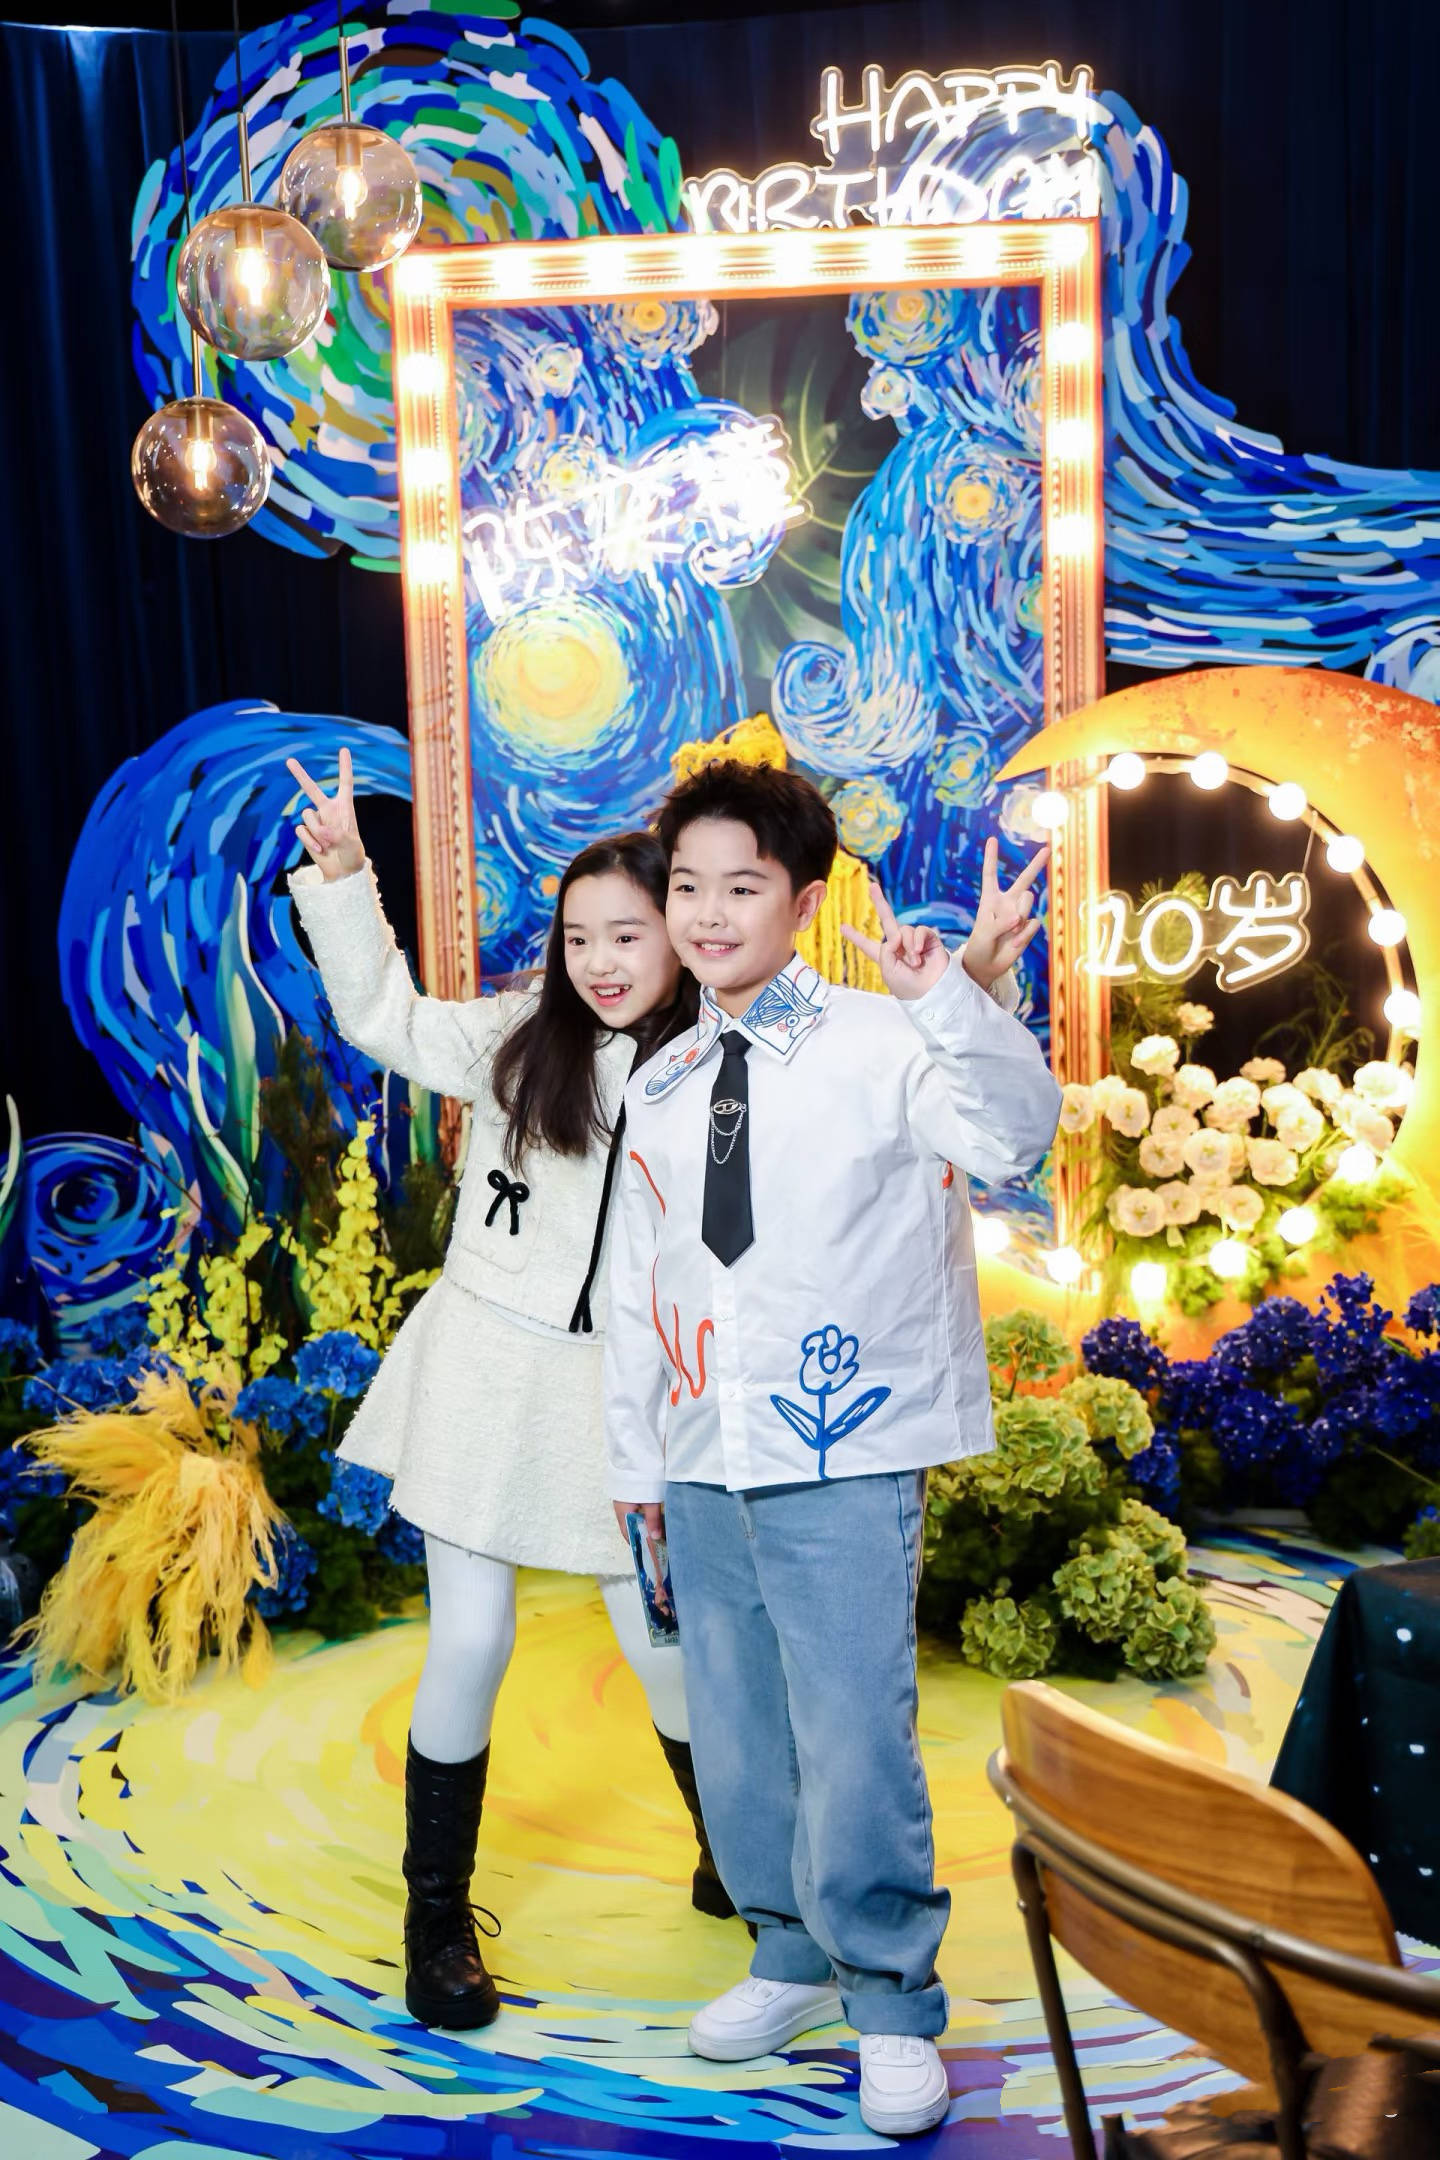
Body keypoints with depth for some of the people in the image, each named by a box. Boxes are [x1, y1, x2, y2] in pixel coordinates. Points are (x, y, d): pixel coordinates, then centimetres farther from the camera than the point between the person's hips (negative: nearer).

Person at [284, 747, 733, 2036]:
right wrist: (343, 872, -8)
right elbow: (381, 1016, 1)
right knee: (472, 1644, 4)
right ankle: (437, 1916, 25)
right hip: (488, 1370, 0)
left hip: (619, 1388, 1)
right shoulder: (520, 1041, -2)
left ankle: (733, 1864, 37)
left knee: (665, 1645, 8)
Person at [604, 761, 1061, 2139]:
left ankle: (893, 2002, 21)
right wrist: (634, 1457, 17)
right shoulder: (660, 1086, 11)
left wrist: (957, 1001, -41)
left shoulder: (879, 1044, -7)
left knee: (853, 1743, -3)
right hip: (702, 1468, 6)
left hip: (840, 1464, -5)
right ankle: (792, 1959, 37)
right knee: (735, 1741, 15)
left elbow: (1015, 1133, -24)